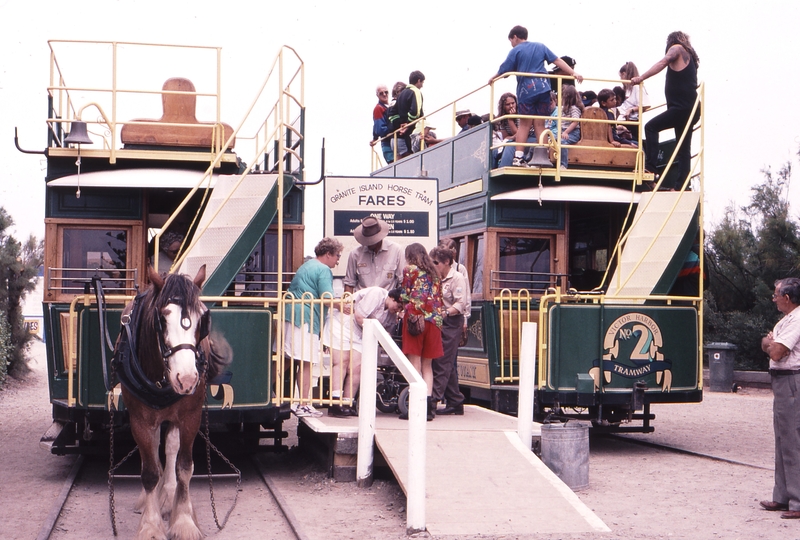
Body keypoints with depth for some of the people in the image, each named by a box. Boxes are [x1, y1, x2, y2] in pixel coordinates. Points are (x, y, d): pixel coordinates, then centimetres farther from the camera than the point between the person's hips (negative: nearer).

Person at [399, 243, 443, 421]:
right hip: (434, 318, 5)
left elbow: (405, 296, 2)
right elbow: (439, 298, 16)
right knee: (427, 365, 10)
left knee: (415, 364, -4)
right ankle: (429, 402, 1)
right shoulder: (433, 272, 17)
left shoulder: (409, 270, 2)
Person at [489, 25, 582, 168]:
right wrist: (573, 73, 9)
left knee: (524, 124, 2)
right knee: (539, 124, 4)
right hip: (543, 88, 3)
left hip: (526, 90, -3)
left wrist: (493, 78, 20)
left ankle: (518, 157, -5)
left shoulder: (516, 51, 3)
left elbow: (504, 70, 2)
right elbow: (557, 61, 9)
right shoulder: (540, 47, 15)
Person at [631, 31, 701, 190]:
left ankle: (650, 166, -16)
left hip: (681, 107, -9)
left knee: (651, 127, -7)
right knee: (684, 149, 7)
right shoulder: (690, 56, 25)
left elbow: (663, 63, -17)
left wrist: (641, 78, -26)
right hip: (690, 108, 9)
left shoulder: (677, 48, 0)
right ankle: (680, 185, 6)